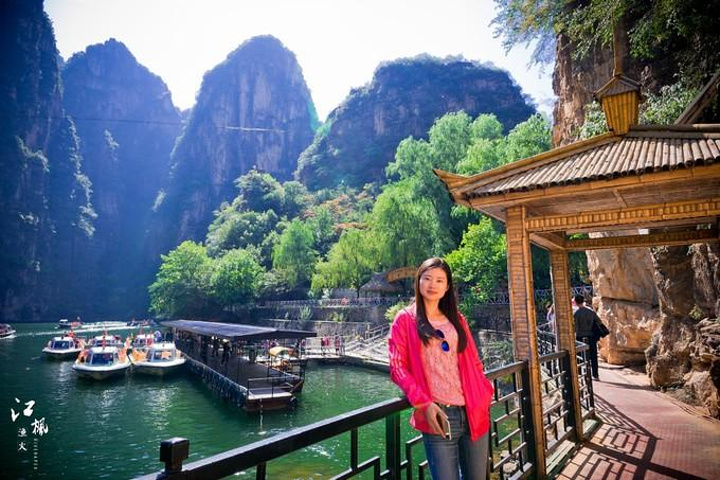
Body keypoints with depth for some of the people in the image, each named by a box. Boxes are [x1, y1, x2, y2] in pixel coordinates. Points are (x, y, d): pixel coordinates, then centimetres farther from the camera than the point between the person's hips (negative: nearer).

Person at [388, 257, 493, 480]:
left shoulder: (457, 319, 15)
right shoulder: (405, 319, 1)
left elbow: (473, 362, 18)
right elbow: (398, 367, -5)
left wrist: (485, 395, 4)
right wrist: (424, 403, -15)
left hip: (474, 413, 5)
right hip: (438, 415, -4)